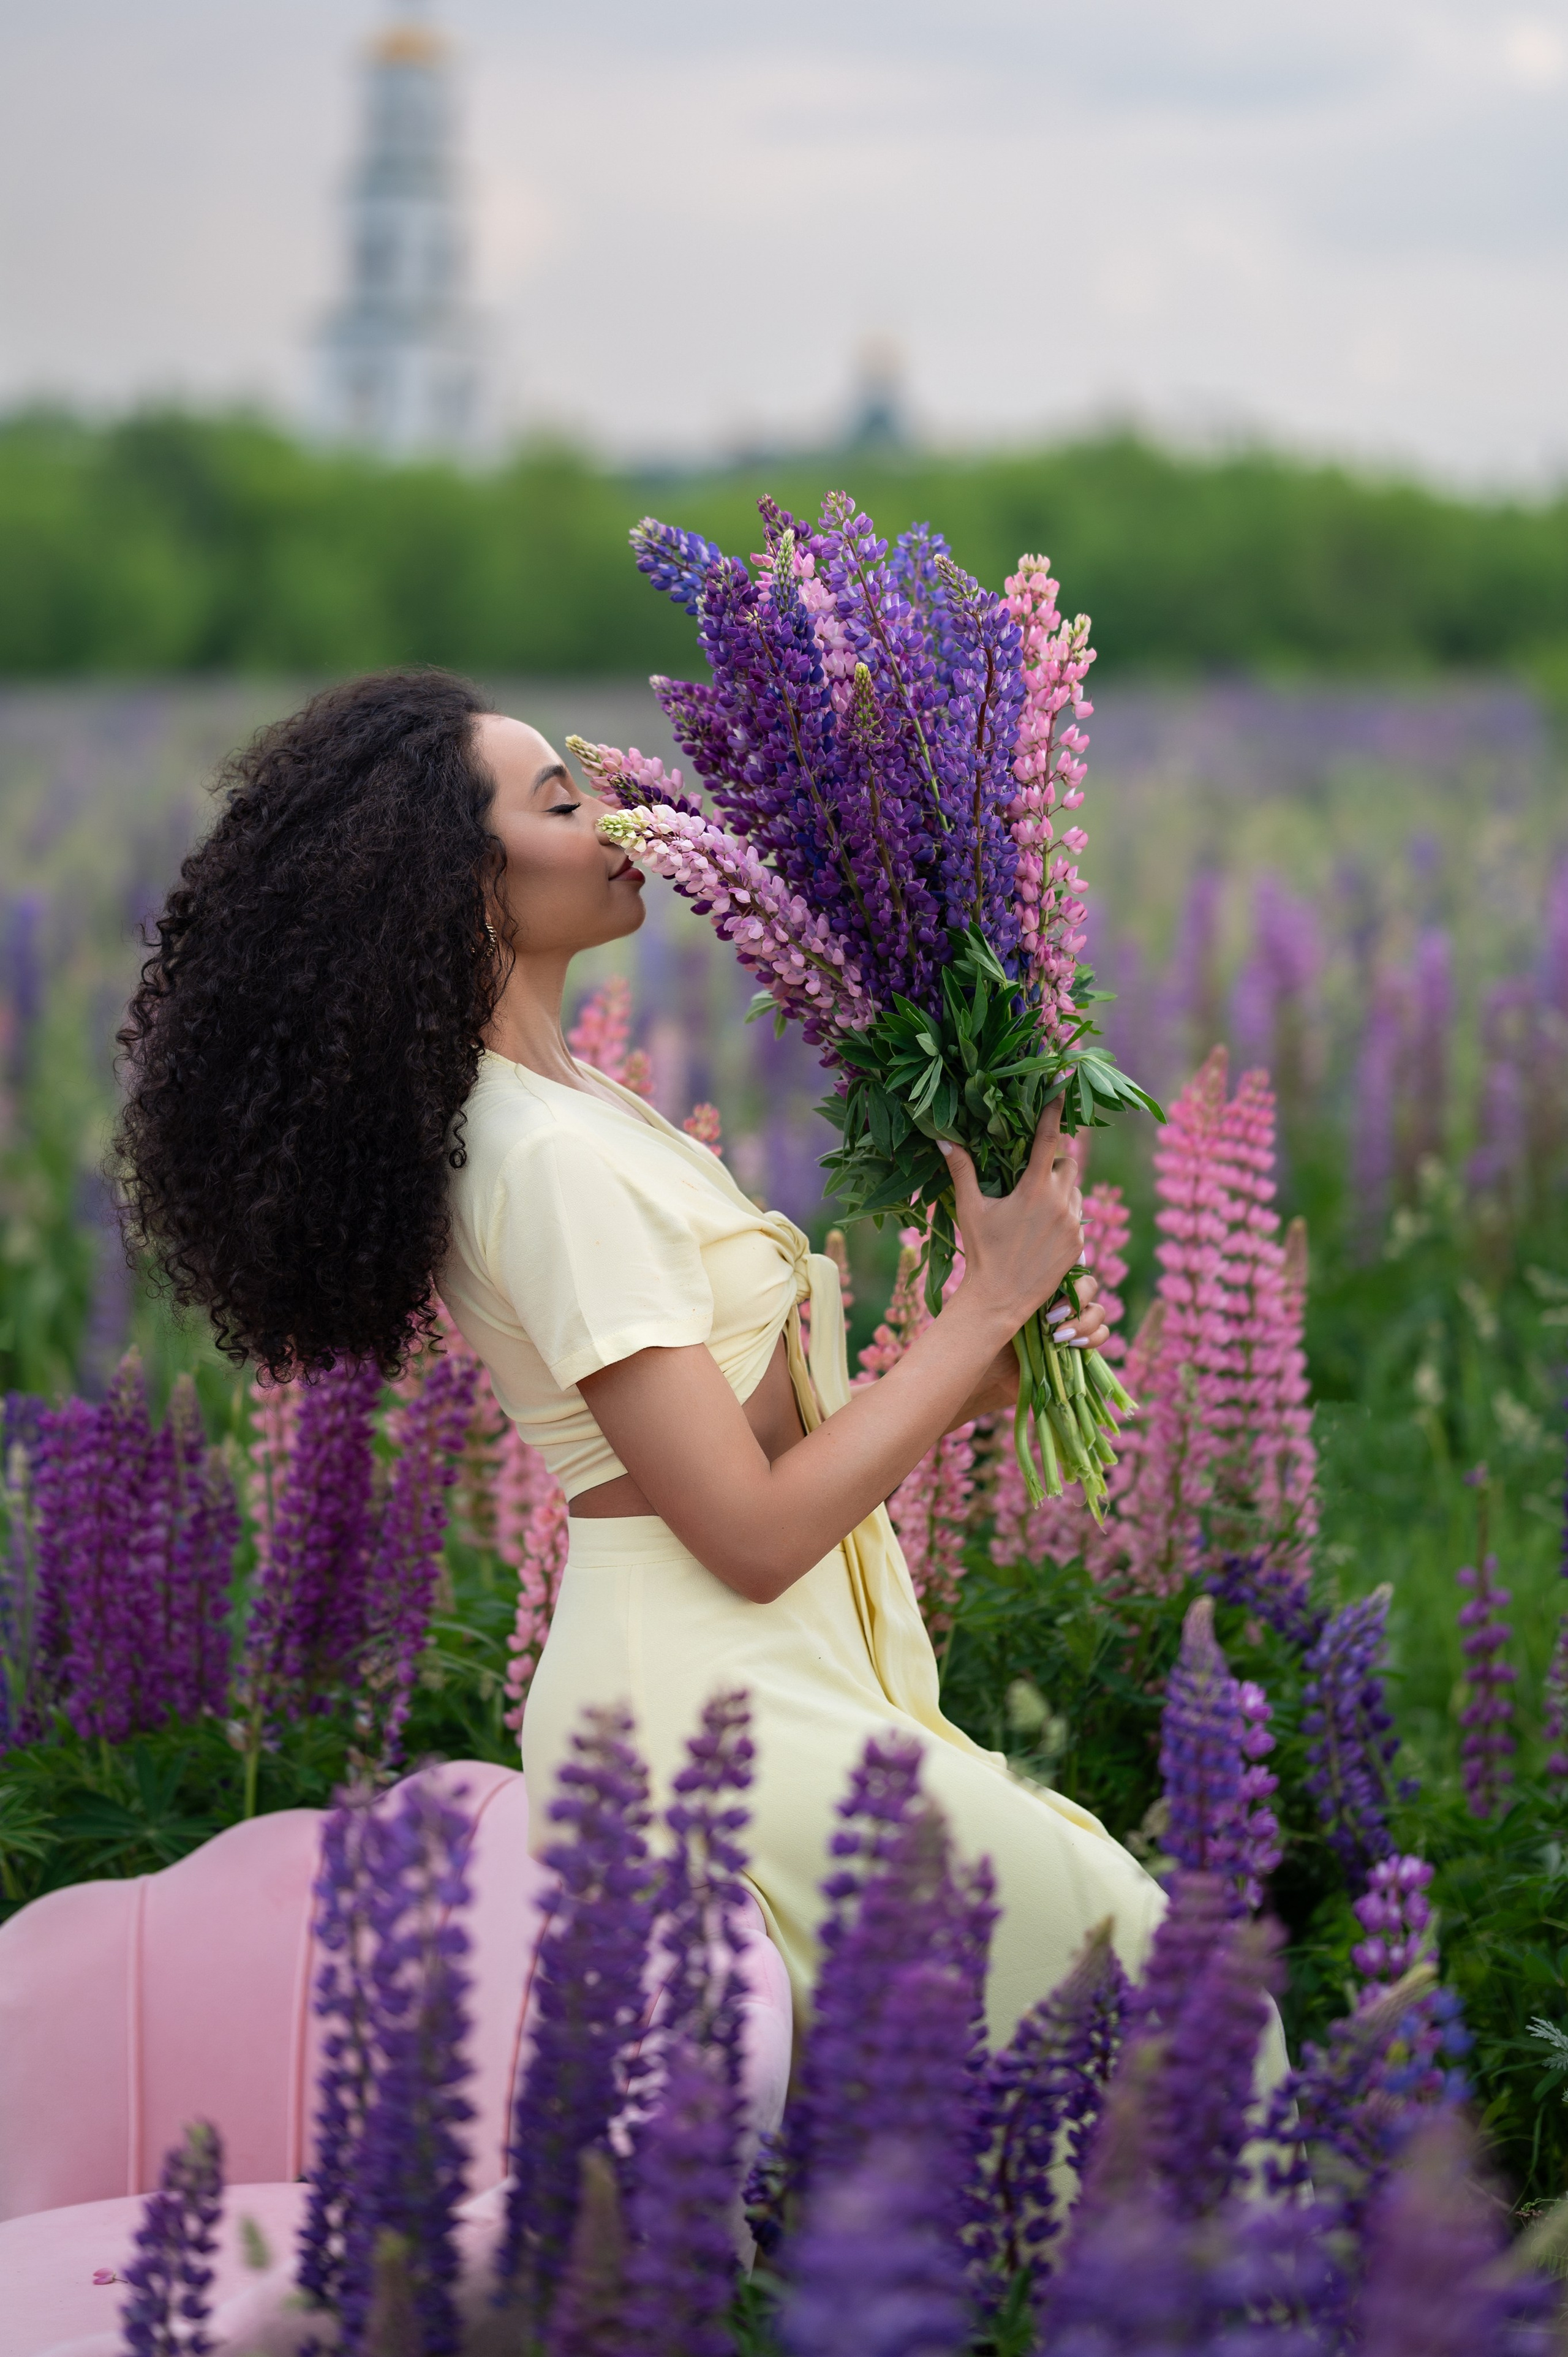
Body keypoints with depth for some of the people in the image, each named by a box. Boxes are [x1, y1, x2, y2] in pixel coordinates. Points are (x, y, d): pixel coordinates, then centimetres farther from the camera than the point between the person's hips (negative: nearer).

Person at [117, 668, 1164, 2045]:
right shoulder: (553, 1156, -20)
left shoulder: (566, 1104, 11)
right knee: (1131, 1965, -7)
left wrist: (979, 1378, 7)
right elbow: (755, 1533, -20)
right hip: (715, 1712, -10)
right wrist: (989, 1301, -12)